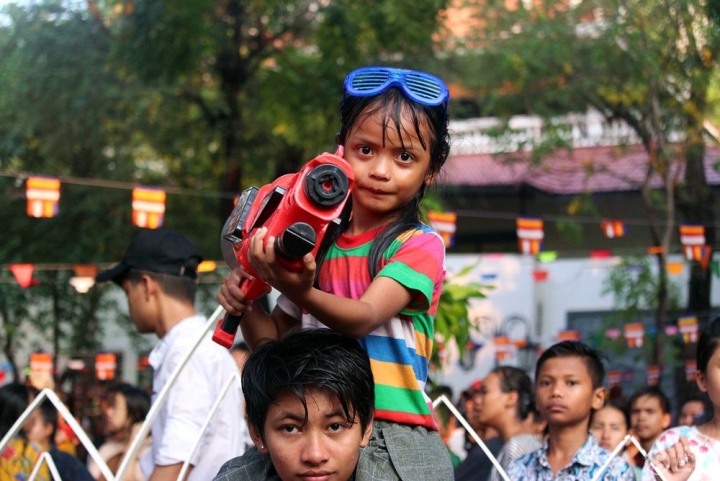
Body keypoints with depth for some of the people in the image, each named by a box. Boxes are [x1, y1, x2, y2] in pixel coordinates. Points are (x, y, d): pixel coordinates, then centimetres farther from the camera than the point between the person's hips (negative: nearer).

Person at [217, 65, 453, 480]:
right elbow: (275, 339, 17)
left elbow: (364, 318, -17)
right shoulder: (318, 245, 12)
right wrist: (245, 304, -3)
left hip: (394, 442, -5)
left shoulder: (420, 245, -2)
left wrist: (301, 293, -35)